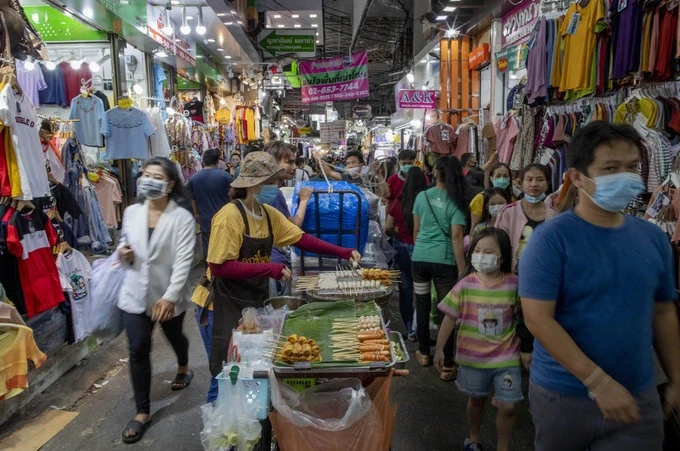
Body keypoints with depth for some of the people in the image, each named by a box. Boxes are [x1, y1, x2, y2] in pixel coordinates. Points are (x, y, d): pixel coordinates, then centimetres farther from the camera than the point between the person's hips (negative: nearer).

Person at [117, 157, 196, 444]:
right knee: (138, 350, 0)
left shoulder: (182, 218, -15)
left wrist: (170, 297, -25)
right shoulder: (131, 212, 0)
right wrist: (123, 253, -11)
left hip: (168, 295, -2)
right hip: (135, 293, 3)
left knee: (175, 337, 22)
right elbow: (125, 244, 14)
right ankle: (142, 412, 13)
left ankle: (183, 368, 55)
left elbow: (184, 261, -19)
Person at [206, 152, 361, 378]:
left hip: (258, 298, 7)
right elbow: (219, 266, -24)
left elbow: (300, 238, 5)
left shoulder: (269, 214, 3)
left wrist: (341, 252, -5)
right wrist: (269, 268, -29)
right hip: (229, 303, -7)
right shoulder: (229, 216, -21)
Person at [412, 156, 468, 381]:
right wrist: (462, 269, -10)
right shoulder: (456, 202, -6)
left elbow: (416, 229, 10)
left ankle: (424, 353, 31)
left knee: (422, 306, 16)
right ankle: (447, 365, 8)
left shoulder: (421, 196, 3)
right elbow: (456, 237, -12)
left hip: (419, 258, 3)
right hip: (444, 261, -3)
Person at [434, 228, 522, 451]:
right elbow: (450, 317, -5)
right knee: (476, 399, 19)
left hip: (506, 357, 0)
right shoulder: (465, 285, -12)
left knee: (507, 406, 1)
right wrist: (439, 348, -3)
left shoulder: (514, 284, -11)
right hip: (473, 355, 1)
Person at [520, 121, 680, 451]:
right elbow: (537, 318, -21)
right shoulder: (552, 238, -16)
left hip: (639, 397, 4)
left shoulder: (654, 238, 0)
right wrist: (598, 382, -22)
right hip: (563, 394, -3)